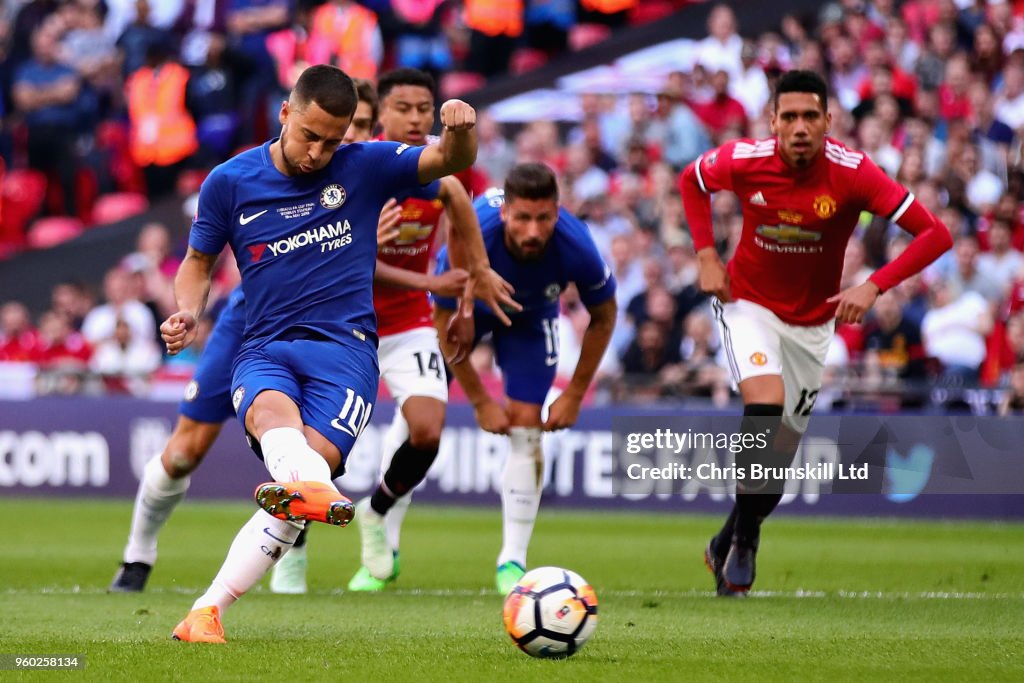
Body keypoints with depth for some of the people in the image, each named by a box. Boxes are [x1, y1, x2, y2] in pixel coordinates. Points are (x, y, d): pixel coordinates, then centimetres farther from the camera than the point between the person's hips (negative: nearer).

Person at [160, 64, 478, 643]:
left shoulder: (364, 168, 6)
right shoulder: (230, 182, 7)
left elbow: (451, 161, 0)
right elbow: (200, 261, 19)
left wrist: (460, 130, -24)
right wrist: (189, 313, -2)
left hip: (345, 349, -1)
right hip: (264, 350, 1)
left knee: (313, 462, -23)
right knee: (271, 409, -36)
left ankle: (207, 611, -23)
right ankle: (312, 488, -72)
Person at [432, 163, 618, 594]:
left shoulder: (576, 248, -36)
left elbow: (603, 316, -13)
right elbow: (444, 323, -23)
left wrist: (574, 395, -12)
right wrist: (480, 400, -20)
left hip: (531, 319, 0)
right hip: (464, 304, 0)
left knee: (526, 429, -11)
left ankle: (512, 562, -7)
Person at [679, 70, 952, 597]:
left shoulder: (852, 173, -23)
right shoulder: (743, 161, -19)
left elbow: (935, 233, -22)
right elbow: (691, 180, 5)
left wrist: (873, 286, -32)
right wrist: (706, 255, -6)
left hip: (813, 321, 2)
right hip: (748, 304, -1)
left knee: (780, 454, 7)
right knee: (765, 407, -28)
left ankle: (727, 544, 32)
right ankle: (744, 541, -13)